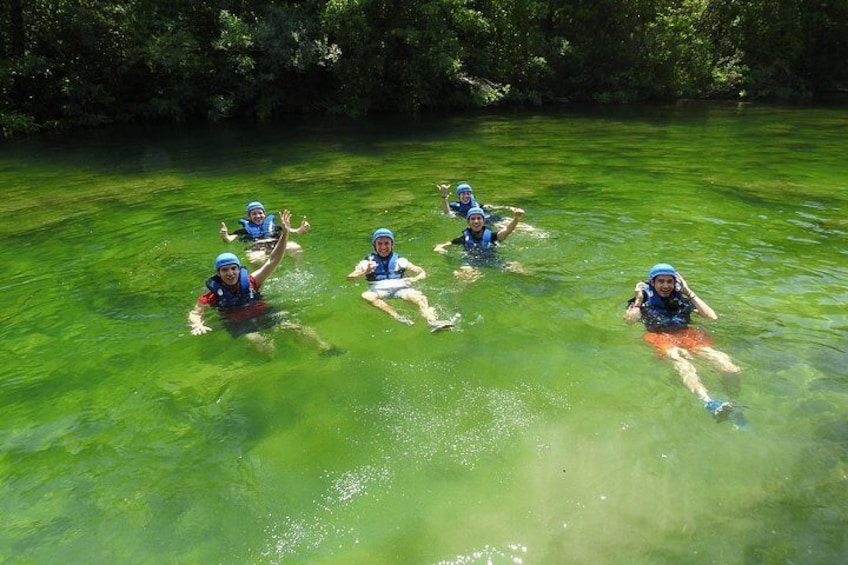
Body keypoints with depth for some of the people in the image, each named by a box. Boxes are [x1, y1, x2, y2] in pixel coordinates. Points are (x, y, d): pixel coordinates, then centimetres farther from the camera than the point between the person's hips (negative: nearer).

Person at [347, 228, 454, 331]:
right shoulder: (368, 262, 11)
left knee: (418, 296, -29)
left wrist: (415, 279, -9)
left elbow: (422, 272, 14)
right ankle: (397, 317, -45)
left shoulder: (399, 260, 15)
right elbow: (350, 277, 0)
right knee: (366, 296, -34)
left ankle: (432, 322, -50)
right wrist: (365, 272, -18)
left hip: (399, 288, 1)